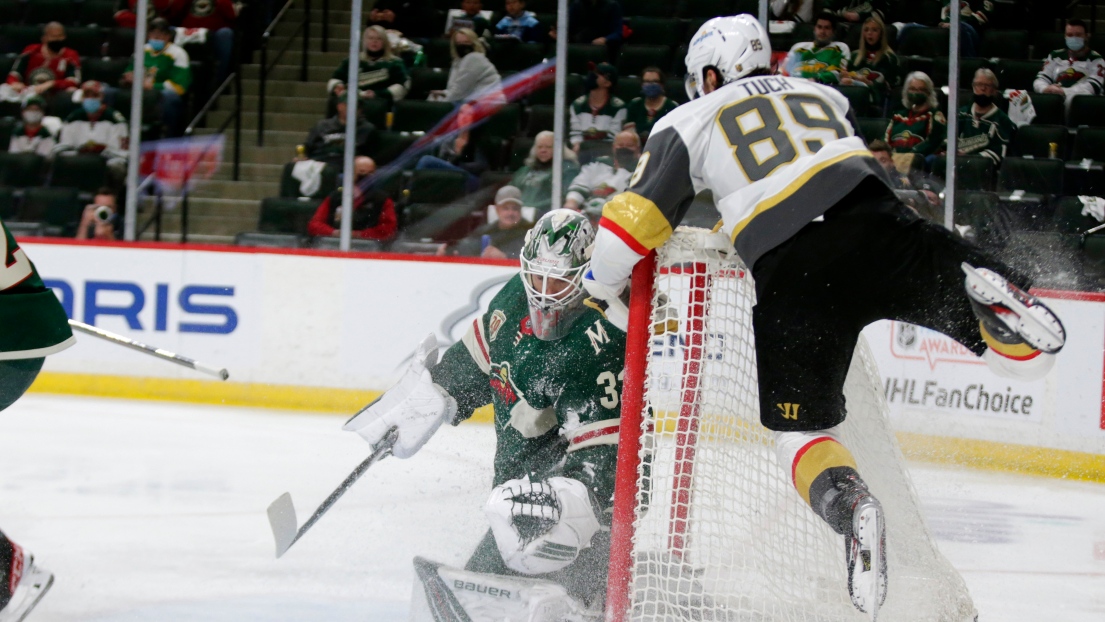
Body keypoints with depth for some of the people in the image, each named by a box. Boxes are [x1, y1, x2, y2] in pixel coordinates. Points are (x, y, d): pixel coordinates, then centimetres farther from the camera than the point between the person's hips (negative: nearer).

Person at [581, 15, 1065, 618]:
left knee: (798, 425, 13)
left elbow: (636, 213, 12)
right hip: (872, 226, 2)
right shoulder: (822, 95, 31)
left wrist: (600, 290, 26)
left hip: (789, 275, -2)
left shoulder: (690, 122, 19)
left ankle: (847, 502, -20)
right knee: (1025, 351, 0)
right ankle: (988, 292, -35)